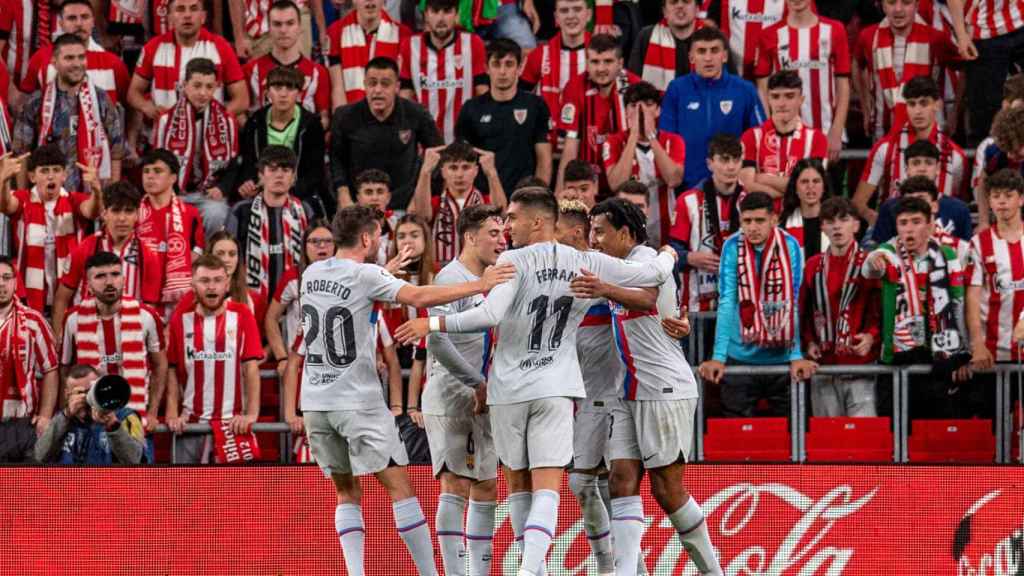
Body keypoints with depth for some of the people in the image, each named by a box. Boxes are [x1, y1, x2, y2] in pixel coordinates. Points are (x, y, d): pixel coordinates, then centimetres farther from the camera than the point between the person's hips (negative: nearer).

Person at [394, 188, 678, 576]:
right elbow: (654, 275, 6)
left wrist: (432, 324, -17)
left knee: (517, 483, 15)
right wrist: (668, 256, 28)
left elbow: (489, 315, -24)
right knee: (547, 489, -5)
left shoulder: (514, 261, -11)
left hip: (508, 389, -1)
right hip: (555, 390, 1)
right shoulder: (587, 264, 0)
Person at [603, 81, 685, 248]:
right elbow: (617, 184, -17)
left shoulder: (673, 141, 2)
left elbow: (674, 180, -16)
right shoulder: (614, 143, 0)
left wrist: (651, 136, -16)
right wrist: (634, 135, -17)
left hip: (665, 236, 1)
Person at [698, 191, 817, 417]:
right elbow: (726, 302, -11)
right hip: (740, 358, 0)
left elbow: (795, 303, -9)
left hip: (781, 355, 0)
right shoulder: (733, 247, -5)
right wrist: (718, 356, -16)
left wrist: (797, 356, -13)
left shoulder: (790, 246, -5)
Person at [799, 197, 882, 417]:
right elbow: (803, 311, 16)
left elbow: (883, 309, -2)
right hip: (823, 368, 4)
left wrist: (872, 336, -19)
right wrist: (808, 342, 1)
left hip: (861, 366, -4)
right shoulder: (813, 266, 11)